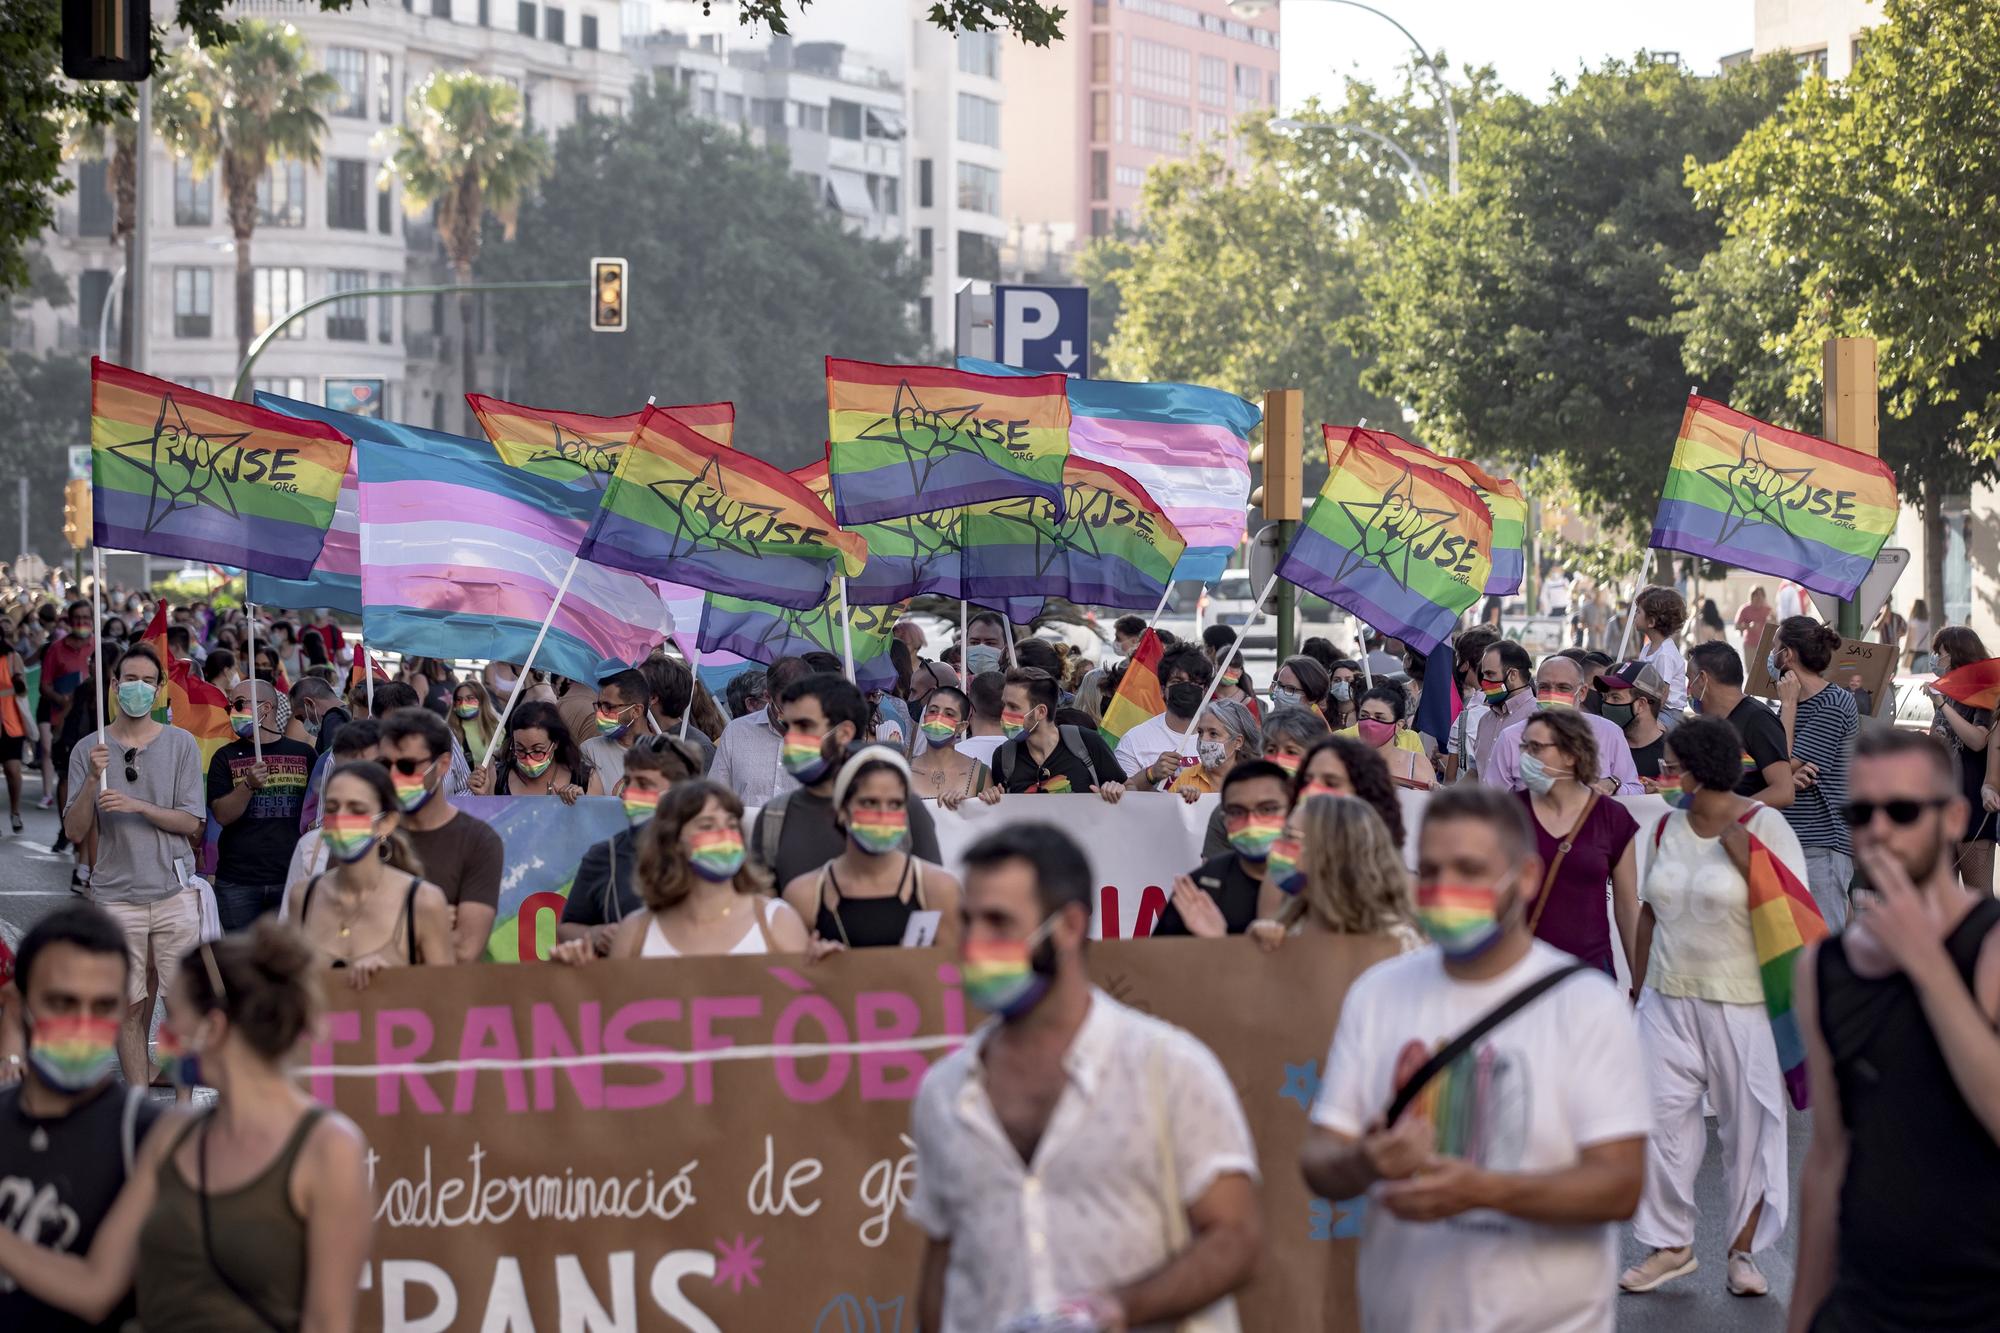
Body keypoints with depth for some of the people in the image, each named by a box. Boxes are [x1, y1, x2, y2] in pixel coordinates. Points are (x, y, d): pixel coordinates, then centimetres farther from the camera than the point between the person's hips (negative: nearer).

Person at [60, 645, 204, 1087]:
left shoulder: (180, 744, 2)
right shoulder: (89, 751, 3)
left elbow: (191, 823, -3)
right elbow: (74, 832, -1)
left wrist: (137, 806, -16)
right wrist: (92, 781, -16)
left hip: (175, 891, 0)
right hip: (117, 895, 0)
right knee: (128, 1006, 4)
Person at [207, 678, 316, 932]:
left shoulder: (303, 753, 8)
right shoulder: (226, 757, 7)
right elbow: (222, 815, -4)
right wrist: (249, 785, -19)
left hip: (291, 880, 0)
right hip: (237, 883, 0)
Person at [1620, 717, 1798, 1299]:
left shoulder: (1764, 826, -8)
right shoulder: (1668, 828, 9)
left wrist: (1744, 856, -20)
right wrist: (1639, 983, 18)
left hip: (1743, 1001, -5)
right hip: (1669, 998, 5)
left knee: (1750, 1125, 4)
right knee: (1661, 1117, 1)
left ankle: (1744, 1250, 16)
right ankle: (1671, 1244, 13)